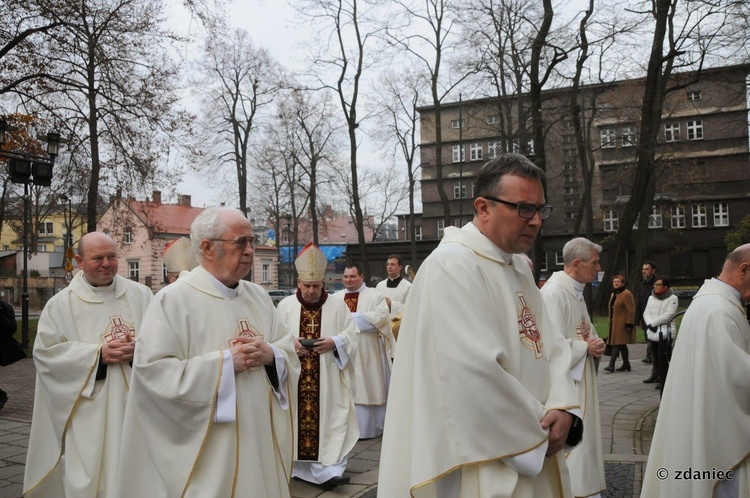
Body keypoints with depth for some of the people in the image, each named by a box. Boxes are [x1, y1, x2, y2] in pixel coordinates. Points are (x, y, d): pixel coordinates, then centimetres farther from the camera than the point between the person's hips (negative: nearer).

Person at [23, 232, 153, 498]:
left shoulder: (141, 295, 5)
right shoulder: (61, 304, 2)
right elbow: (45, 352, -5)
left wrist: (140, 349, -17)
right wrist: (98, 354, -14)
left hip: (134, 405, 1)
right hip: (87, 414, -1)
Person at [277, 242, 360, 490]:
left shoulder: (337, 306, 3)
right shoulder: (285, 305, 5)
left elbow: (352, 335, 2)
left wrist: (334, 342, -16)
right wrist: (290, 342, -14)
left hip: (327, 380, 0)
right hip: (294, 378, 1)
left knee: (328, 419, -4)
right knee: (298, 418, 5)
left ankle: (328, 469, -5)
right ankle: (298, 465, 20)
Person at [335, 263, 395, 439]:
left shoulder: (374, 295, 2)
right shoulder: (336, 297, 14)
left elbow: (381, 316, -14)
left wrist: (349, 317, -15)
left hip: (366, 354, -3)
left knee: (365, 388, 1)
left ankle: (367, 427, 9)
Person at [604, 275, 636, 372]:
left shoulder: (627, 294, -12)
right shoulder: (614, 294, 16)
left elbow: (631, 310, -16)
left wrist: (629, 324, -19)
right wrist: (611, 322, 17)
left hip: (622, 324, -9)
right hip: (614, 323, 9)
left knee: (617, 343, -11)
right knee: (621, 344, 13)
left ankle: (611, 365, -13)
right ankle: (626, 364, 20)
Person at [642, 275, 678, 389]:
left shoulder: (672, 298, -3)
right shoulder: (651, 298, 17)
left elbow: (668, 315, -13)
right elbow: (646, 313, 10)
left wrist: (653, 323, -12)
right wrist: (650, 324, -9)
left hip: (664, 332, -6)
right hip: (652, 332, 6)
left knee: (662, 356, -10)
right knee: (654, 354, 13)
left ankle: (663, 379, -5)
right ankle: (656, 375, 26)